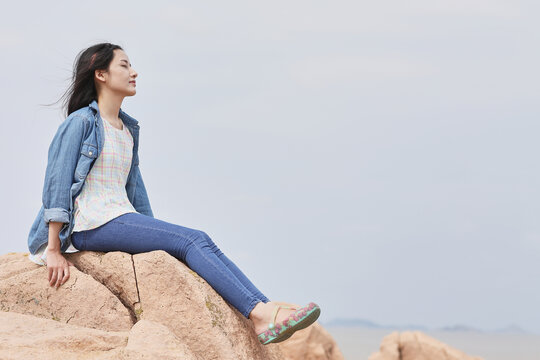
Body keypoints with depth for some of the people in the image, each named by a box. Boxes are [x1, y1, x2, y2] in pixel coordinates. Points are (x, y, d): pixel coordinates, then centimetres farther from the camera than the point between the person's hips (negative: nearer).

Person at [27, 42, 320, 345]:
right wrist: (53, 251, -13)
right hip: (90, 224, -7)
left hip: (121, 221, 7)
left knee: (200, 242, -16)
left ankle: (265, 311, -31)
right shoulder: (81, 122, -3)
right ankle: (260, 313, -34)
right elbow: (56, 184, -8)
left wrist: (155, 234, 16)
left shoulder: (128, 130, 21)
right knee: (193, 241, -22)